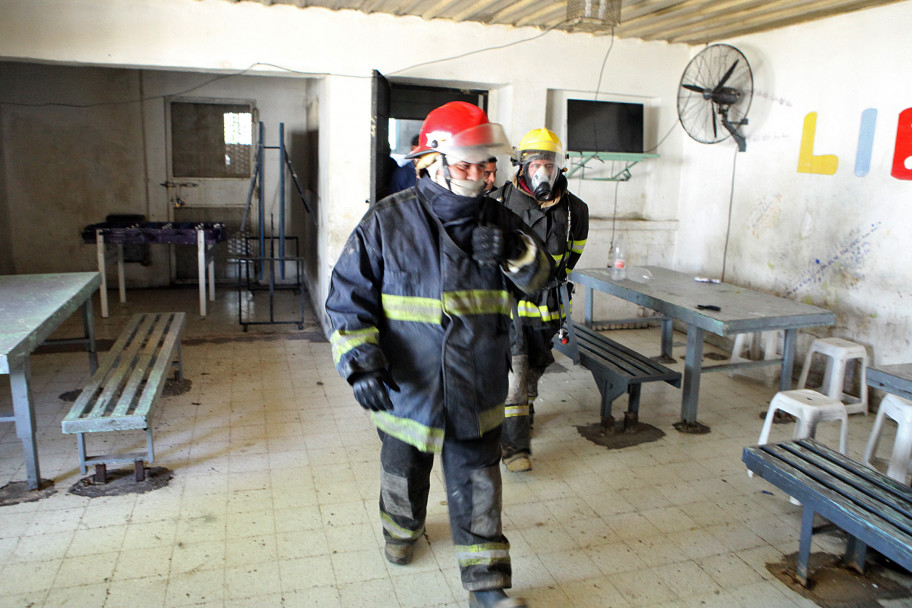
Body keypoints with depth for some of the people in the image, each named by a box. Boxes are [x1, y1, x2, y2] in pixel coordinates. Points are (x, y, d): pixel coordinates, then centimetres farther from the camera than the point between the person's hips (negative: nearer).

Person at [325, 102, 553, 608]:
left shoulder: (498, 221, -1)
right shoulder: (387, 222, -11)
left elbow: (539, 277, 2)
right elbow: (348, 296, -9)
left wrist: (515, 252, -20)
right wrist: (361, 360, -21)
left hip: (477, 392, 1)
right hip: (406, 387, -1)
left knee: (478, 487, 9)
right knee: (404, 471, 23)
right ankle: (402, 529, 55)